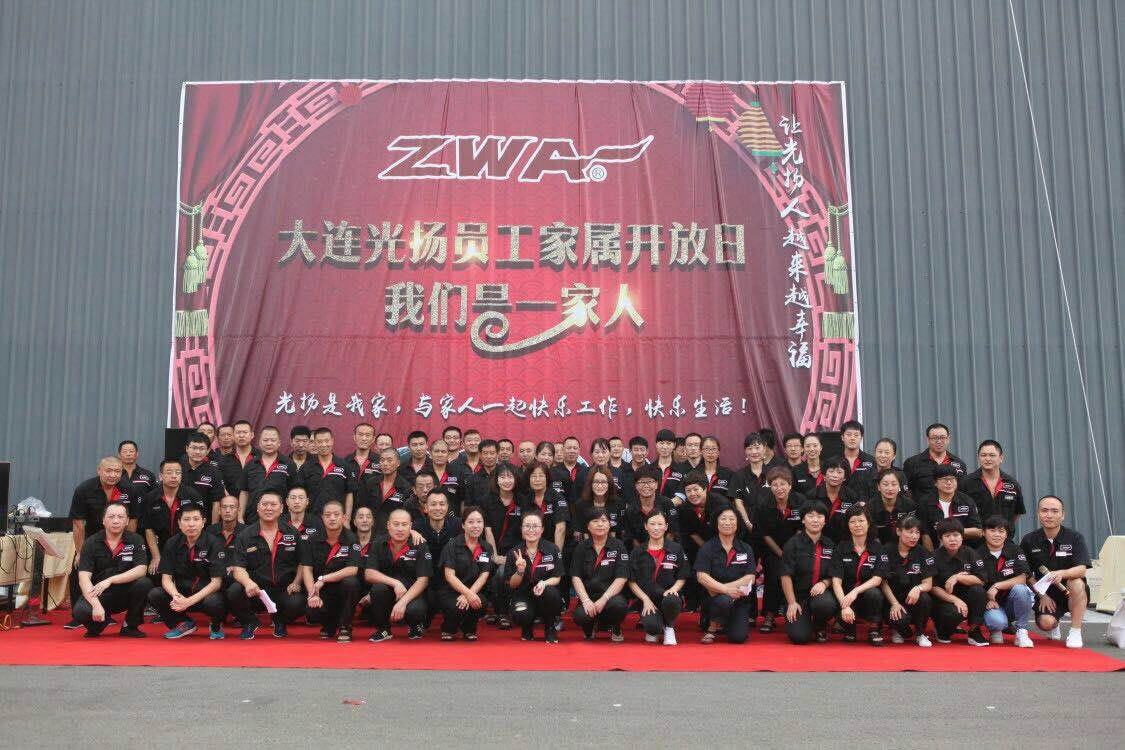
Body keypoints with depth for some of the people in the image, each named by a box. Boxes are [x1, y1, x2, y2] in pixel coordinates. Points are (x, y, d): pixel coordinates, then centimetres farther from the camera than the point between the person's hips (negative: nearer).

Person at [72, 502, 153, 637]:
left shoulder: (135, 540, -4)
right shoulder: (91, 543, -6)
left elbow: (141, 570, -17)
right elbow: (84, 578, -16)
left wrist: (110, 580, -28)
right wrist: (96, 605, -31)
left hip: (125, 593, 1)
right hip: (98, 595, -1)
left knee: (144, 583, -29)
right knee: (80, 611, -32)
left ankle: (130, 626, -4)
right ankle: (98, 624, 7)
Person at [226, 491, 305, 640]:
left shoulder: (292, 533, 7)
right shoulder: (245, 536, 4)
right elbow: (238, 569, -4)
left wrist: (296, 583, -5)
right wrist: (248, 582, -26)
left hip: (284, 590, 0)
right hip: (255, 590, 0)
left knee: (298, 604, -30)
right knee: (234, 592, -31)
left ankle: (280, 621, 11)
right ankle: (250, 623, 5)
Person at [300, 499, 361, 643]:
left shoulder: (351, 539, -7)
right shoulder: (313, 539, 0)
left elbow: (352, 569, -18)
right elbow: (306, 569, -5)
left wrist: (323, 579, -23)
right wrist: (312, 594, -19)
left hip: (341, 588, -1)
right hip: (321, 591, 1)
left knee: (350, 582, -34)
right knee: (312, 612, -29)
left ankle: (344, 628, -11)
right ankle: (329, 625, 11)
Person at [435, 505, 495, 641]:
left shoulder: (487, 548, 5)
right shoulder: (453, 545, -7)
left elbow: (483, 576, -2)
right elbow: (449, 576, -14)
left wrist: (469, 594, -20)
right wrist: (468, 593, -27)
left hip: (473, 591, 3)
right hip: (448, 591, -3)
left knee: (481, 604, -29)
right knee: (457, 608, -33)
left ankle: (469, 630, 4)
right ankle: (448, 630, 3)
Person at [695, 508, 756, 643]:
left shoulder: (745, 549, 7)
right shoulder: (707, 548, -1)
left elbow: (750, 578, -3)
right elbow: (702, 577, -12)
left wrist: (720, 587, -15)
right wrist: (726, 590, -26)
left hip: (740, 599, 3)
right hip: (715, 598, -3)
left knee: (739, 637, -18)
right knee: (724, 600, -37)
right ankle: (712, 628, -7)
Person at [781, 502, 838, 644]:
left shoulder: (830, 545, 6)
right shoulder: (793, 544, -3)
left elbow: (833, 576, 10)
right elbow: (786, 576, -7)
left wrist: (824, 583, -13)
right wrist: (791, 603, -13)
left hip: (820, 591, 2)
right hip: (798, 594, -2)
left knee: (826, 604, -35)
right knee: (799, 637, -20)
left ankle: (820, 627, 2)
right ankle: (801, 618, 18)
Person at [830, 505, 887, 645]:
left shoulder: (878, 549, 1)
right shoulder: (841, 548, -1)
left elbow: (877, 579, -10)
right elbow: (836, 581, -11)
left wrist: (856, 591, -27)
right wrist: (844, 605, -27)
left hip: (867, 596, 0)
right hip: (846, 597, 0)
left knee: (874, 594, -34)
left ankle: (874, 630, -5)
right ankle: (849, 628, 6)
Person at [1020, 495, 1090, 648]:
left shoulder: (1075, 537, -6)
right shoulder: (1029, 540, -2)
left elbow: (1081, 569, -20)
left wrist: (1062, 574, -40)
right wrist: (1041, 595, -7)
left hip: (1070, 593, -1)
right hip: (1045, 594, 1)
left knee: (1076, 582, -34)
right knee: (1045, 623, -26)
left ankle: (1075, 632, -17)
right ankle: (1054, 627, 17)